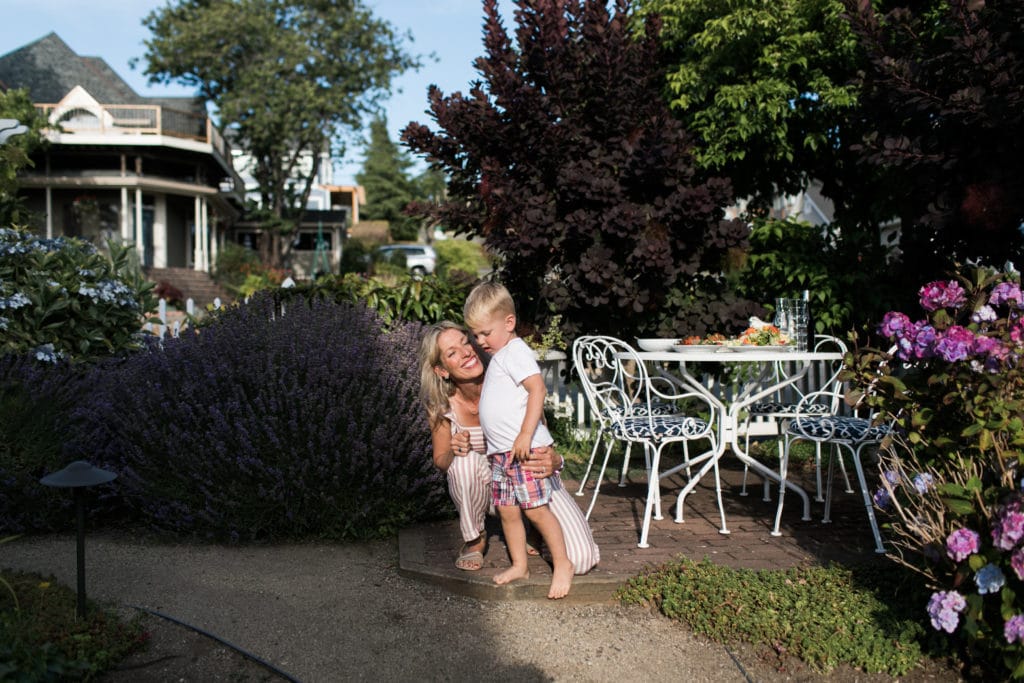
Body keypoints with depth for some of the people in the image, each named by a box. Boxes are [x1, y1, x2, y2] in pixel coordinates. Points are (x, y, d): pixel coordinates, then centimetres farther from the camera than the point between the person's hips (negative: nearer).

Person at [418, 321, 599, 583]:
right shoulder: (441, 406, -18)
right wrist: (453, 451, -28)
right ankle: (475, 539, -7)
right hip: (483, 479, 1)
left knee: (581, 560, -17)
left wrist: (553, 461, -42)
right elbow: (440, 460, -3)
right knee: (465, 461, -36)